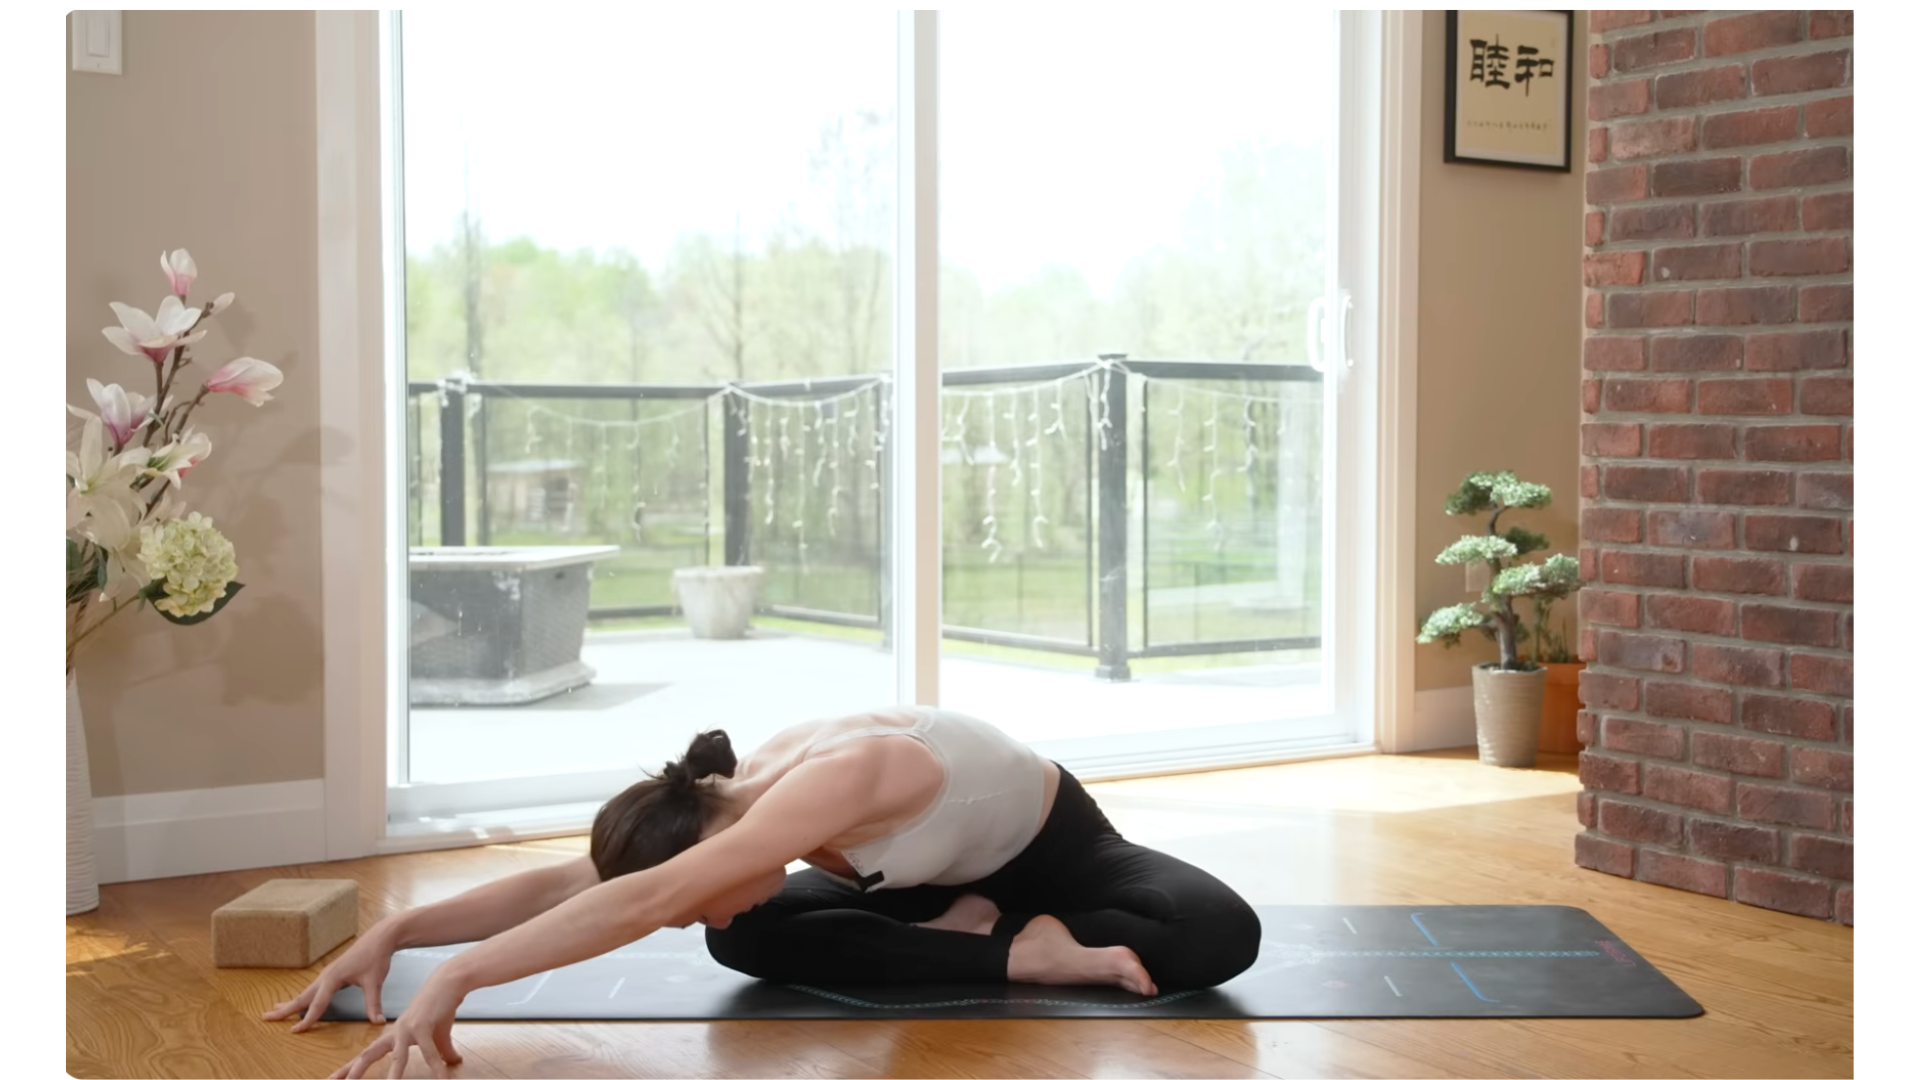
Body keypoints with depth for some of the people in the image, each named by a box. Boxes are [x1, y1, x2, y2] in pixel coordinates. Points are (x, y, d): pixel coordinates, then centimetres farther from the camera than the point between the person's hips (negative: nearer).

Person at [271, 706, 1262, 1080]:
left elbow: (646, 901, -56)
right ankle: (1018, 949, -6)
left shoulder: (844, 777, -46)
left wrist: (454, 978, -60)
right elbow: (564, 884, -20)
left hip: (1058, 851, -6)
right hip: (947, 872, 6)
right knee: (748, 946, -14)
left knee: (1220, 936, -35)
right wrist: (394, 931, -28)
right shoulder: (739, 804, -22)